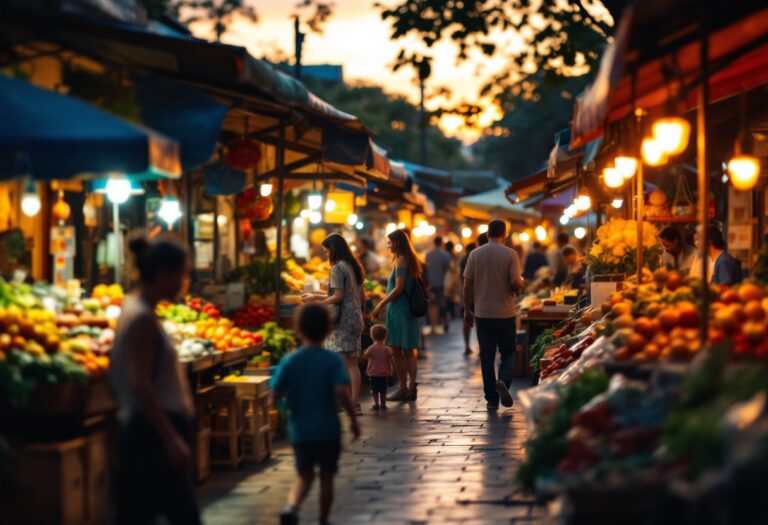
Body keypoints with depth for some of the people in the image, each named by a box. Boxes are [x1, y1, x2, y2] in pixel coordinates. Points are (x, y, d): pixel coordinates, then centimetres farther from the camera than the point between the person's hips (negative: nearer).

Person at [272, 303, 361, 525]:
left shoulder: (290, 361, -5)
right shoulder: (333, 360, -10)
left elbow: (275, 394, -7)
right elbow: (342, 392, -20)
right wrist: (353, 419, -11)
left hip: (300, 430, 2)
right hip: (328, 430, -2)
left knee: (304, 476, 14)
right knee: (326, 477, 13)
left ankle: (292, 507, -12)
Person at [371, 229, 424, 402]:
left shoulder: (400, 260, -13)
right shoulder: (411, 260, 14)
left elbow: (398, 288, -19)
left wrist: (381, 304, -13)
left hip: (399, 309, -9)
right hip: (408, 309, 9)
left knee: (397, 351, -5)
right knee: (408, 352, 10)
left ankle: (403, 389, -4)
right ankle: (411, 388, 11)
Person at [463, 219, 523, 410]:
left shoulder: (475, 255, 1)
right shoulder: (510, 254, -7)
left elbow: (467, 285, 1)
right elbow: (516, 283, -13)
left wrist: (467, 310, 11)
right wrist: (521, 284, 11)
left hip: (482, 313, 2)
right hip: (505, 313, -2)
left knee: (487, 356, 7)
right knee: (508, 352, 12)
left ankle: (492, 400, 8)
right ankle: (503, 380, -15)